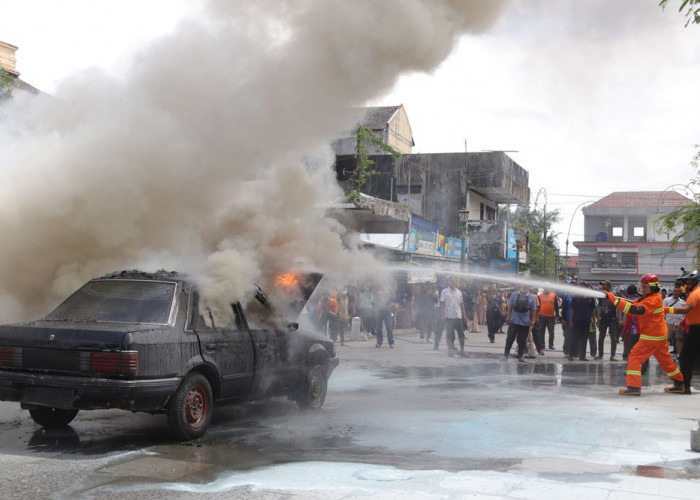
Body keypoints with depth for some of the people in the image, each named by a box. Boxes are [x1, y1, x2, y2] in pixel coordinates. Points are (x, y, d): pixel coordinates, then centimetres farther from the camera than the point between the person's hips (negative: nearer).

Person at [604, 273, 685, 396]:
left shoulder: (653, 300, -19)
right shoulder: (653, 297, 13)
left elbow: (635, 310, -32)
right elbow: (637, 304, 10)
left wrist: (614, 299, -36)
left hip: (651, 336, -10)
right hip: (661, 335, 10)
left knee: (635, 357, -9)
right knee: (665, 360, 20)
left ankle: (634, 387, -15)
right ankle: (680, 384, 29)